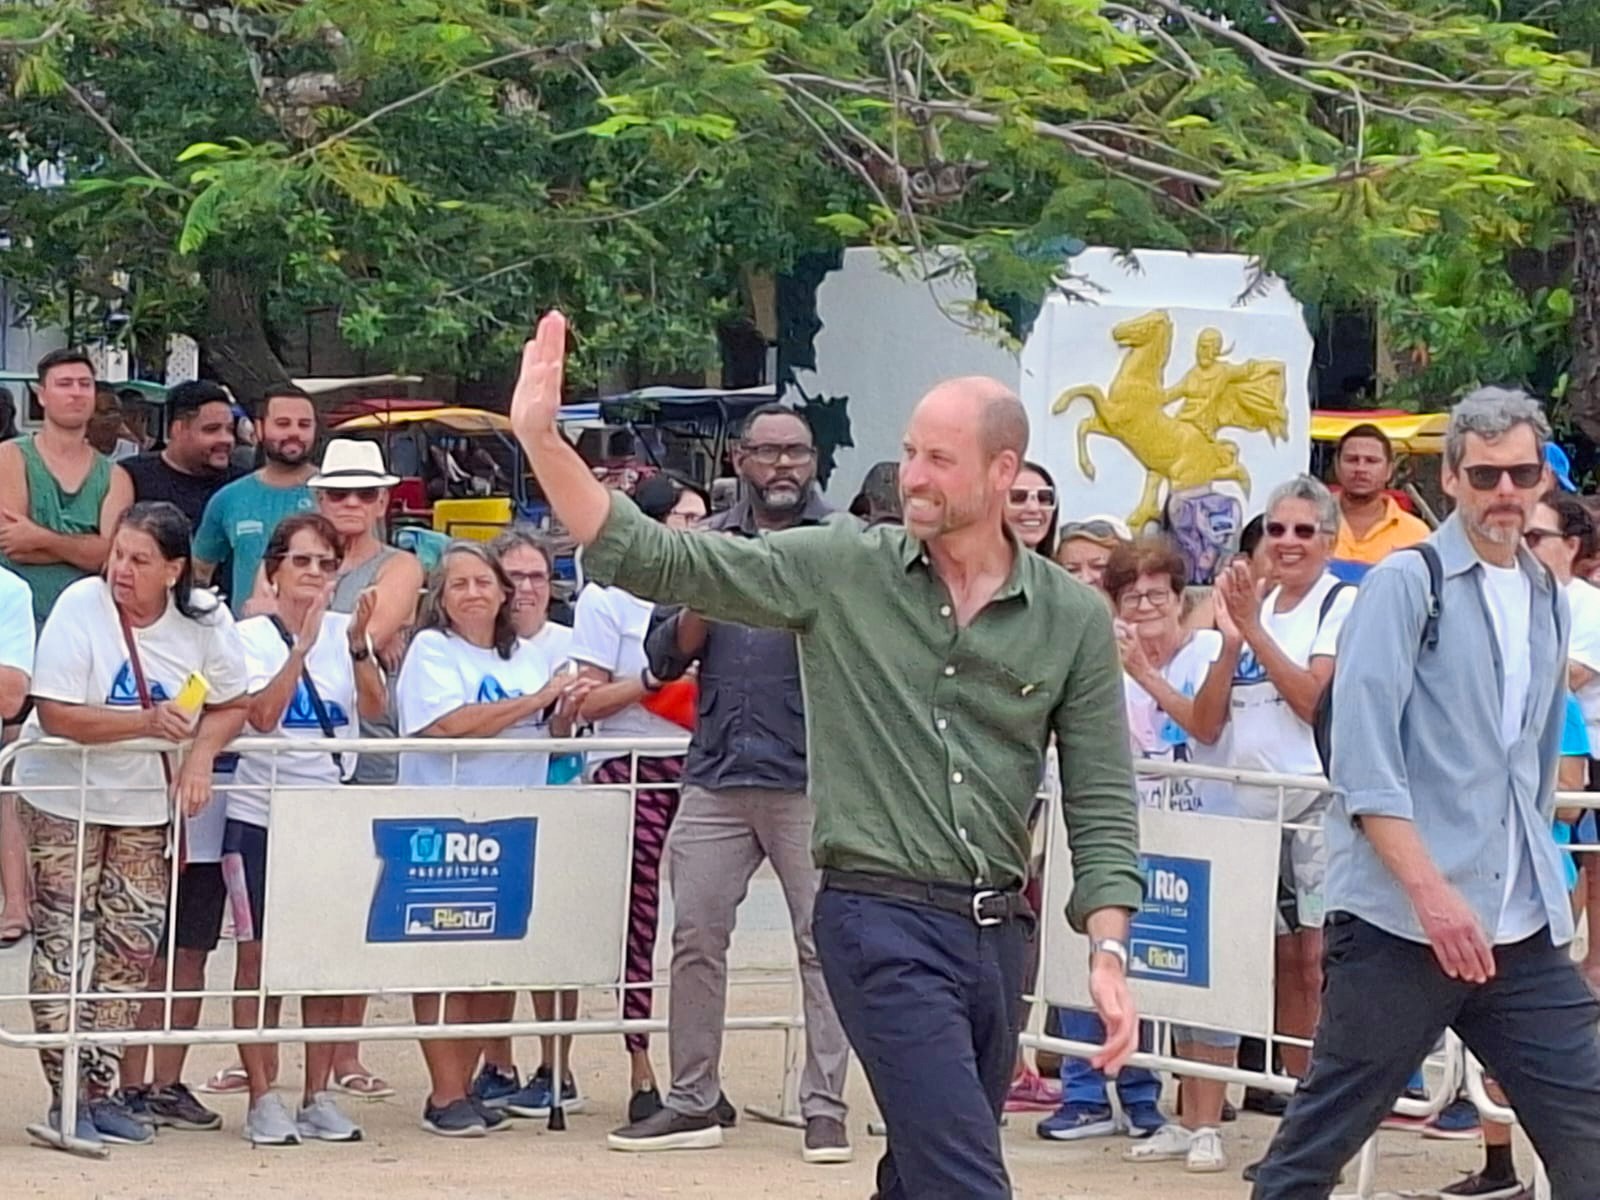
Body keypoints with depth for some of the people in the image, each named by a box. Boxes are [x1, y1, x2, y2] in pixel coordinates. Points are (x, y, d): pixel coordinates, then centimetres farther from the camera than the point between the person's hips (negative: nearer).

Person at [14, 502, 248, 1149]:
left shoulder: (204, 620, -8)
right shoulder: (81, 607, -20)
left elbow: (230, 706, 2)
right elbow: (55, 713, -25)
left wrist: (200, 756, -18)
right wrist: (148, 721, -35)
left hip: (143, 802, 4)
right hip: (66, 795, -4)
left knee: (131, 946, 4)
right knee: (64, 943, -3)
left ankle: (100, 1088, 14)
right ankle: (66, 1096, 2)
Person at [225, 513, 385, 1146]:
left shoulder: (345, 630, 4)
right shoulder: (250, 635, -4)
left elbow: (374, 705, -11)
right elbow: (262, 715, -18)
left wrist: (358, 645, -26)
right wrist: (304, 644, -24)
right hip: (261, 814, -3)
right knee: (259, 956, 0)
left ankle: (319, 1095, 12)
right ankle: (263, 1099, 4)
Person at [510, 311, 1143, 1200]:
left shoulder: (1074, 619, 3)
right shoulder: (841, 570, -2)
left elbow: (1102, 806, 4)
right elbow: (647, 558, -5)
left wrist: (1109, 955, -6)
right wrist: (543, 439, -16)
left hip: (998, 930, 4)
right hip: (883, 919, -4)